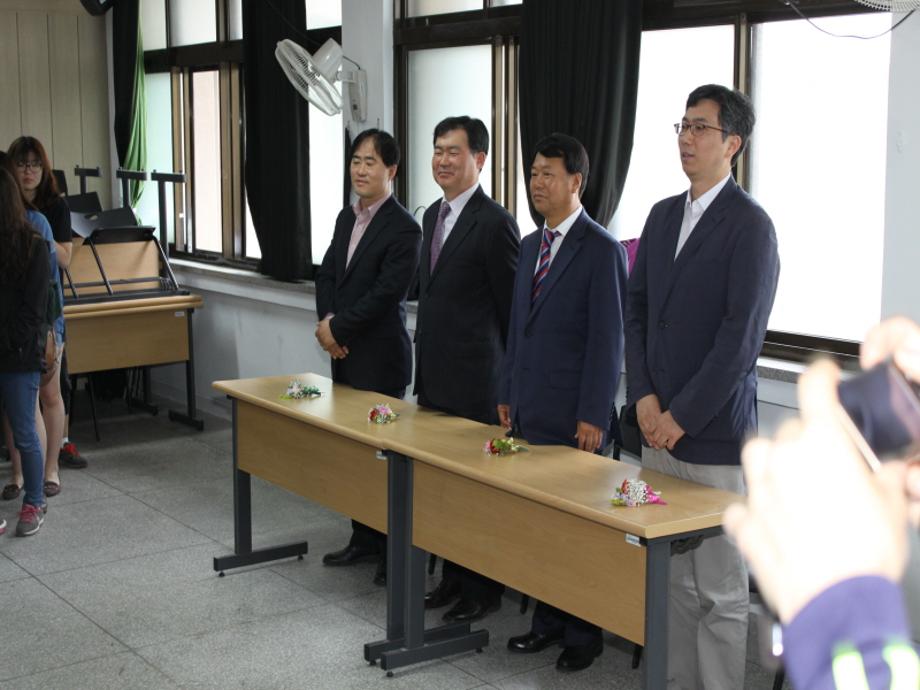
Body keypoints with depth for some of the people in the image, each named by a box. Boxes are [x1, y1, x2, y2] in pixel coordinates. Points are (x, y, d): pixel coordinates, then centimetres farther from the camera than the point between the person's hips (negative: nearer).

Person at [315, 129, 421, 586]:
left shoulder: (403, 227, -14)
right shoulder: (347, 217, 11)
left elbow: (385, 294, -19)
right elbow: (327, 272, 12)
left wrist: (338, 329, -13)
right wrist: (326, 320, -6)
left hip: (380, 358, -8)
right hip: (345, 354, 8)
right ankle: (363, 539, 25)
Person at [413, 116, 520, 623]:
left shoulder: (495, 223, -14)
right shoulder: (432, 216, 12)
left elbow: (511, 308, -10)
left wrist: (506, 377, -5)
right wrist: (426, 359, 18)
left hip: (474, 380, -8)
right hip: (434, 373, 8)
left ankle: (483, 589, 14)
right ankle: (453, 576, 27)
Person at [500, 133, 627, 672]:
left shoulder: (601, 250, -10)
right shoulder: (531, 246, 14)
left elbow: (608, 339, -13)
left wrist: (594, 415, -16)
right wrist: (508, 394, 16)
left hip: (572, 418, -7)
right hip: (529, 412, 7)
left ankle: (584, 632, 16)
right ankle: (549, 620, 24)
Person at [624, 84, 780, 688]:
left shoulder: (750, 224, -10)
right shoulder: (663, 215, 13)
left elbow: (741, 337, -16)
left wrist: (681, 417, -14)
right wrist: (644, 397, 1)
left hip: (714, 437, -6)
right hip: (659, 430, 6)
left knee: (721, 590, 1)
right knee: (672, 580, 13)